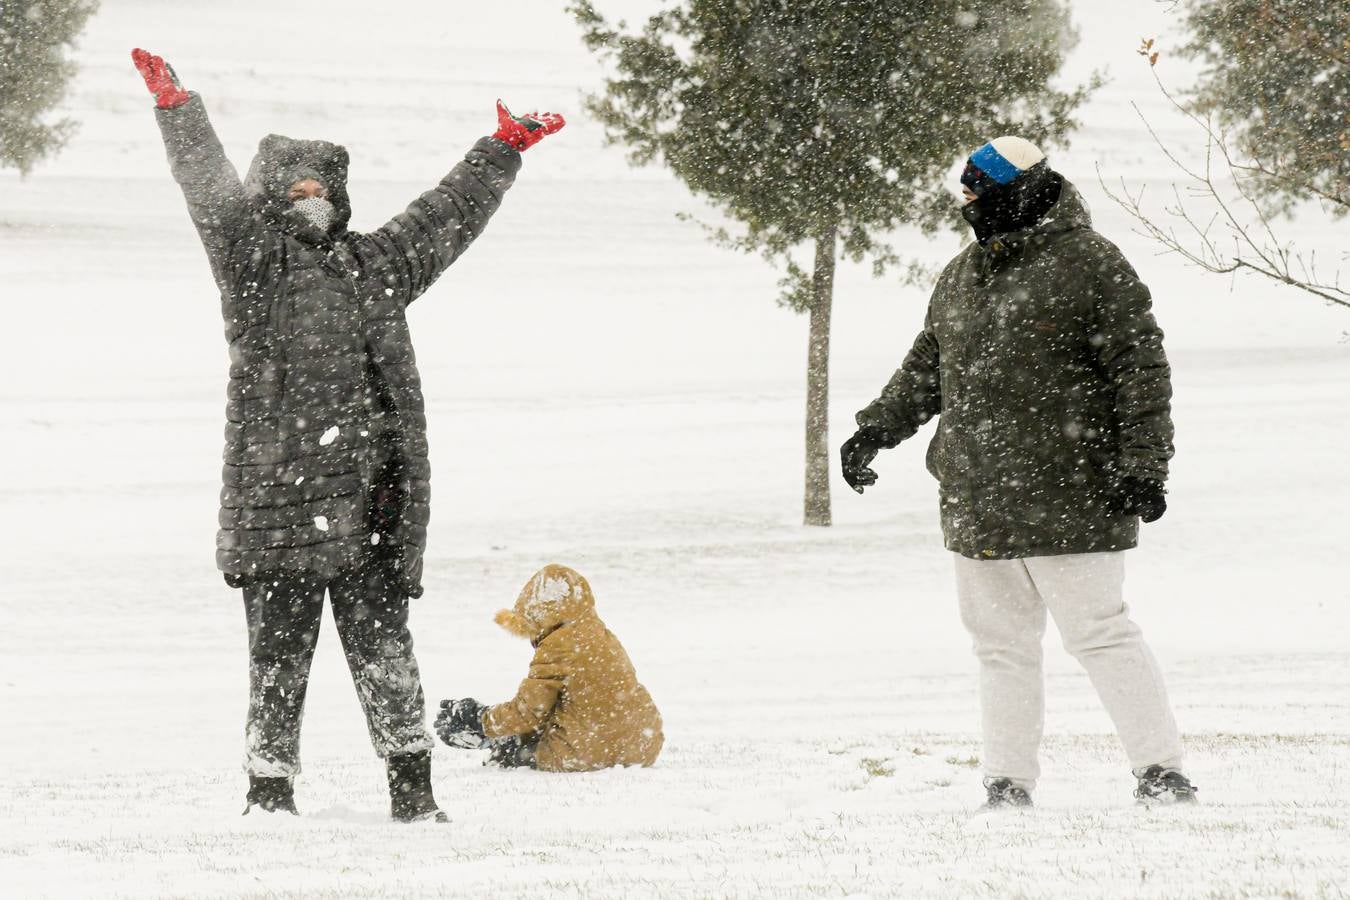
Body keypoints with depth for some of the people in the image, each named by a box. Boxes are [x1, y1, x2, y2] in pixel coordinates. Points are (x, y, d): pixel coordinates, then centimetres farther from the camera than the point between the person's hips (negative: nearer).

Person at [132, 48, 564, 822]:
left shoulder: (376, 265, 19)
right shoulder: (254, 264, 7)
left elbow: (448, 216, 30)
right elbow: (210, 188, -4)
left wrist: (503, 151, 35)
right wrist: (176, 107, -16)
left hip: (371, 504, 3)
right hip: (277, 497, -3)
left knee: (383, 643, 3)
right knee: (279, 650, 1)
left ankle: (412, 785, 7)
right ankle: (271, 788, 8)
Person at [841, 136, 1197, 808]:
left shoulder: (1091, 266, -6)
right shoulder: (960, 276, 16)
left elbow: (1141, 371, -8)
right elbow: (925, 368, 27)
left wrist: (1142, 465, -14)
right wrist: (876, 431, 17)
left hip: (1065, 501, -7)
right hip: (977, 502, 7)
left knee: (1098, 631, -8)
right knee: (1001, 644, 9)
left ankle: (1161, 772, -4)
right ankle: (1008, 784, 15)